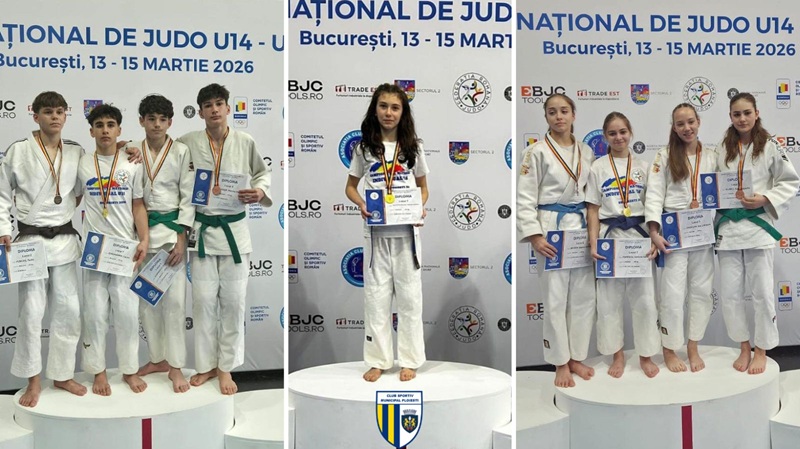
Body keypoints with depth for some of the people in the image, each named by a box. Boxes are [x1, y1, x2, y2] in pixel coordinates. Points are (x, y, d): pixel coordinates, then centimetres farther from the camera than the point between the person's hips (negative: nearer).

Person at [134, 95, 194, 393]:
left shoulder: (181, 152, -4)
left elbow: (188, 197, -5)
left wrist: (181, 239, -10)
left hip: (171, 228, -3)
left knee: (174, 299, -5)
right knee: (146, 298, 10)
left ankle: (176, 366, 5)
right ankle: (157, 358, 24)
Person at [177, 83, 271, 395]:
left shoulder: (245, 143, -3)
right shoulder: (188, 143, -2)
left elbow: (263, 174, 8)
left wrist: (260, 192, -13)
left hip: (234, 229, 0)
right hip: (202, 230, 0)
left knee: (233, 301, 4)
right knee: (203, 300, 6)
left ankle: (226, 367, 19)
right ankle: (207, 364, 23)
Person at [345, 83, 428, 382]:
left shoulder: (413, 146, 4)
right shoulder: (364, 148, 3)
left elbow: (423, 188, 11)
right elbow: (350, 187, 9)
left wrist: (420, 208, -10)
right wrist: (361, 205, -12)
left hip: (406, 231, 0)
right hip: (376, 231, 0)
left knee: (409, 295, 5)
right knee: (376, 295, 5)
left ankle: (409, 359, 16)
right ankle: (377, 360, 16)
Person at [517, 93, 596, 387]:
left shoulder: (586, 152, 10)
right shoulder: (537, 152, -5)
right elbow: (525, 198, -9)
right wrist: (534, 236, -17)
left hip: (582, 227, 5)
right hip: (551, 228, -5)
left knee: (584, 295, 8)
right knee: (555, 297, 0)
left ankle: (577, 357, 23)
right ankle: (561, 363, 14)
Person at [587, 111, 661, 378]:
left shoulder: (643, 167, 7)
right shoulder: (598, 168, 3)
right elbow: (593, 210, 1)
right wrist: (593, 243, -8)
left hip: (639, 236, 1)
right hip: (610, 236, -1)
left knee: (644, 298, 3)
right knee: (609, 299, 4)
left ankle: (646, 355, 18)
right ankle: (617, 355, 19)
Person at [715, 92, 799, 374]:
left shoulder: (770, 147, -1)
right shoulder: (722, 149, 8)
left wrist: (765, 199, -13)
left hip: (758, 224, -3)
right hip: (727, 226, 3)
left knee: (762, 291, 2)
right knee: (730, 293, 4)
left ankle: (762, 351, 18)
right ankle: (744, 348, 21)